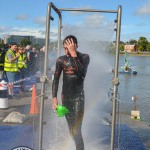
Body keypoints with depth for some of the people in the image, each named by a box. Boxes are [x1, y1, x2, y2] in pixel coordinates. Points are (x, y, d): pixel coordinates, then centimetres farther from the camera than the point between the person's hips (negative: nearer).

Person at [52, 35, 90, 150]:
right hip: (65, 97, 4)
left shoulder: (84, 57, -6)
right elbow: (56, 80, 3)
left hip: (78, 97, -4)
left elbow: (81, 72, -26)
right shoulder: (61, 60, 1)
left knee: (76, 130, -12)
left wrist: (73, 54, -23)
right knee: (71, 130, 13)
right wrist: (54, 98, -6)